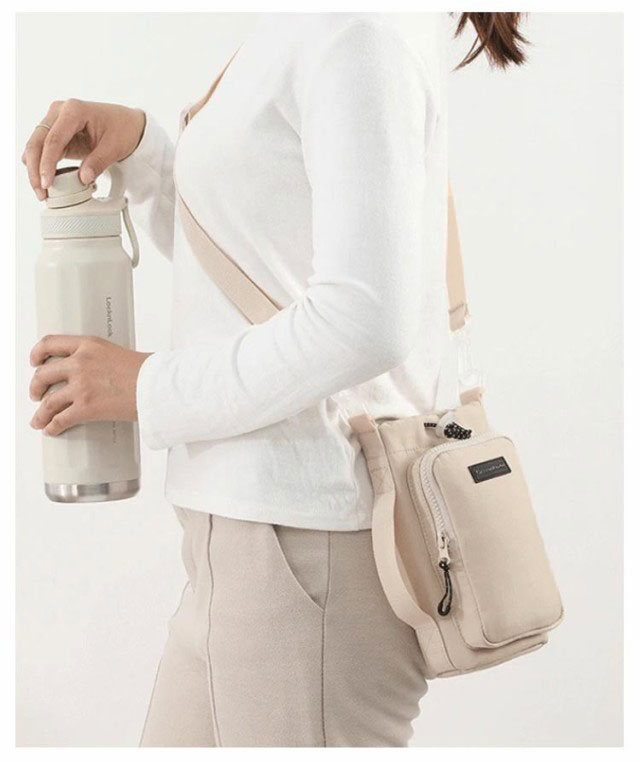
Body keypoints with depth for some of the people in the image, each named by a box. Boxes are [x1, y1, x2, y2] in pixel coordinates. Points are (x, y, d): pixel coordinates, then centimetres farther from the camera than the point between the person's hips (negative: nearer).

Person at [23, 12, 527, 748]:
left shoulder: (356, 30, -15)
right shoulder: (307, 34, 14)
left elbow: (364, 320, -25)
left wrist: (152, 388, -14)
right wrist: (134, 143, 7)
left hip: (304, 544, -10)